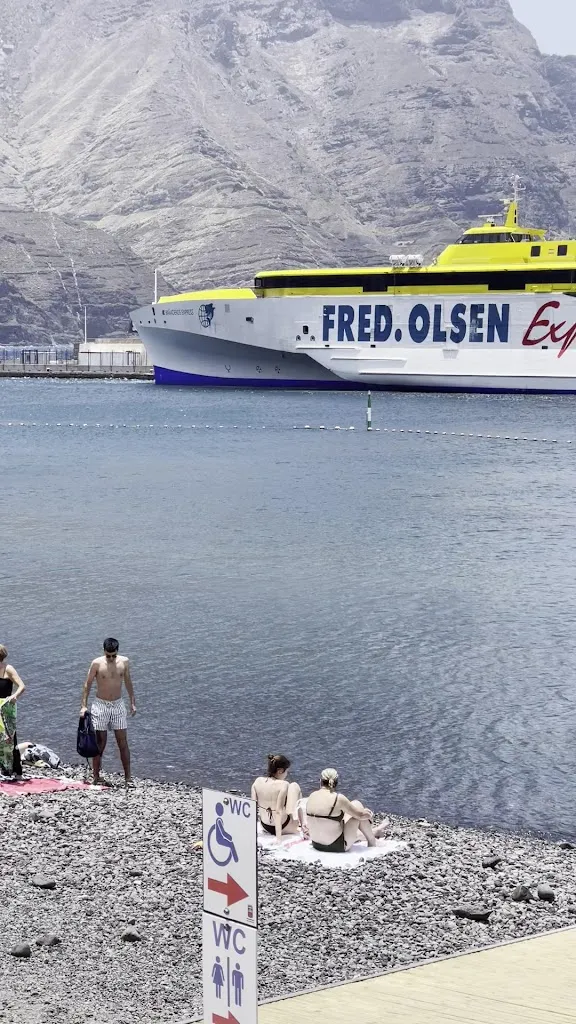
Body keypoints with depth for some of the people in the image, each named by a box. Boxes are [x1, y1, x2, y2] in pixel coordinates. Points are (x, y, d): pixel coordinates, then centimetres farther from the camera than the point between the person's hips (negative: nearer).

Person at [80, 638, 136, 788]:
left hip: (118, 705, 2)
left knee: (123, 742, 0)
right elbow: (87, 684, -4)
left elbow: (128, 682, 11)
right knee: (100, 743, 2)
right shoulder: (97, 663, -11)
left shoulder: (124, 662, -2)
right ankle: (96, 778, 11)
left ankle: (128, 778, 4)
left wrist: (132, 702, 12)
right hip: (100, 705, -2)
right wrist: (84, 706, -9)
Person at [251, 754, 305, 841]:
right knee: (294, 787, 10)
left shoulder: (258, 781, -9)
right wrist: (278, 838, -29)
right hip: (284, 828, -6)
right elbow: (278, 811, -28)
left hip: (265, 827, 6)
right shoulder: (283, 785, -24)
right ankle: (302, 825, 20)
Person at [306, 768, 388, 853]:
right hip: (337, 847, -7)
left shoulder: (311, 796, -1)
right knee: (357, 805, 8)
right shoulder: (338, 798, -19)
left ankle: (372, 832, 46)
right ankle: (372, 843, 23)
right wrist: (369, 814, 15)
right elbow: (360, 815, -9)